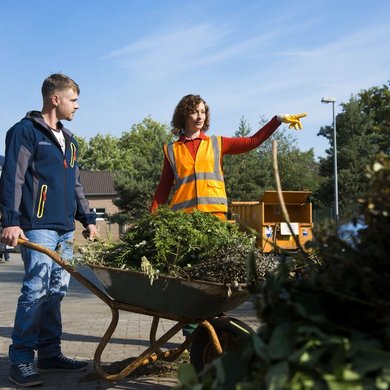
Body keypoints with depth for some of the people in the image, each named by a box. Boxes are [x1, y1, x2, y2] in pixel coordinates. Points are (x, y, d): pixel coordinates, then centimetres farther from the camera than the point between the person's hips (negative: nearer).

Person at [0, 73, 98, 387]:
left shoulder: (68, 140, 23)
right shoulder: (25, 131, -2)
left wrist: (87, 218, 21)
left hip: (65, 229, 8)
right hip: (38, 226, -8)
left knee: (56, 291, 8)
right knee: (36, 290, -11)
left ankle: (50, 354, 16)